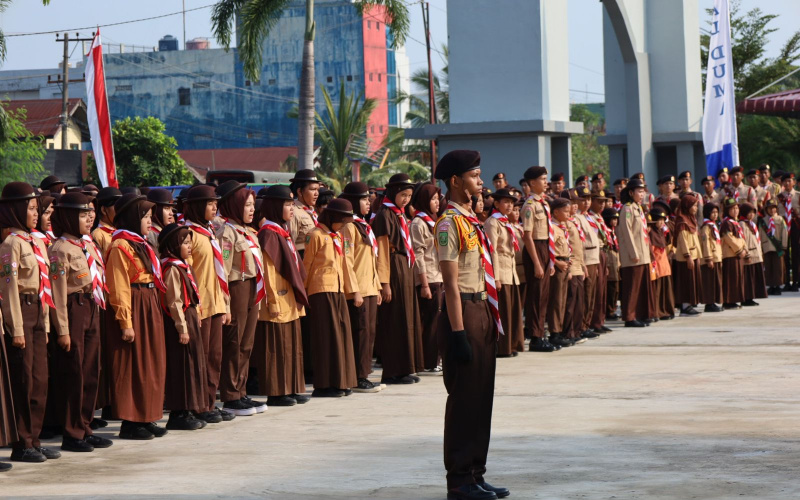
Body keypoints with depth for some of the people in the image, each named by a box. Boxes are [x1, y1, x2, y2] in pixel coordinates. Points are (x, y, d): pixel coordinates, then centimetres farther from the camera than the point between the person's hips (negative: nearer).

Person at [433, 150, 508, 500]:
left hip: (483, 310, 9)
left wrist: (490, 320, 16)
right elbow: (451, 282, -18)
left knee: (481, 397, 13)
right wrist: (459, 333, -21)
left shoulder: (470, 220, 15)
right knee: (463, 399, -3)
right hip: (464, 312, -9)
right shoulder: (449, 223, -14)